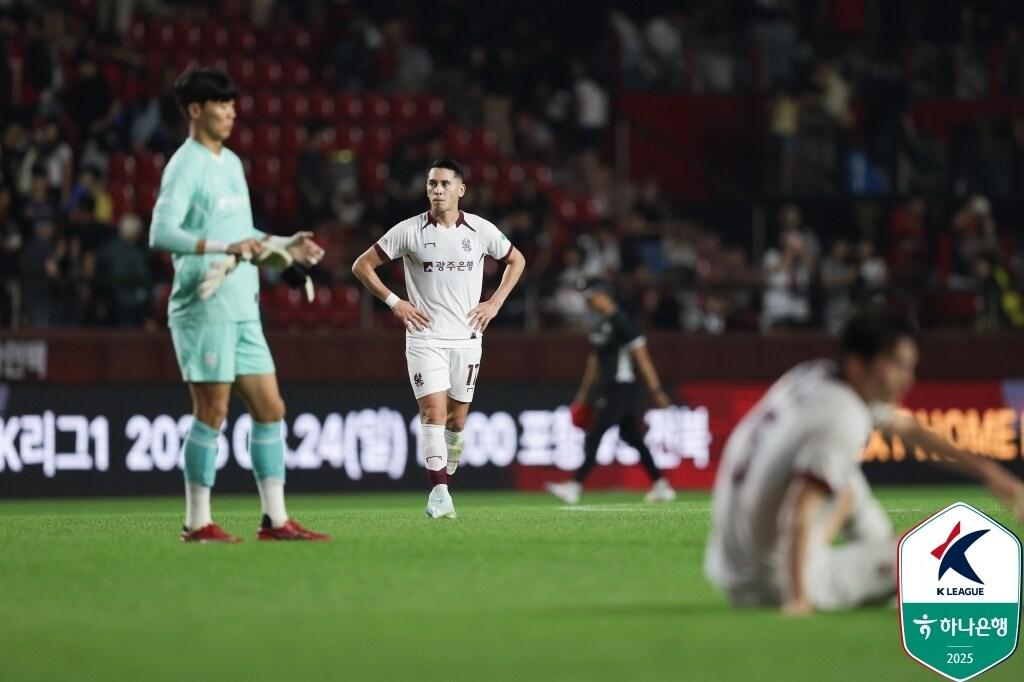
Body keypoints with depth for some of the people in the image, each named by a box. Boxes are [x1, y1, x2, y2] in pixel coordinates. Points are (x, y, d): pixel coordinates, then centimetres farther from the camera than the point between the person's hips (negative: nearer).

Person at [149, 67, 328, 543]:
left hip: (242, 310, 9)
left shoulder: (231, 163, 17)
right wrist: (224, 247, -32)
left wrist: (286, 246, 18)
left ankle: (274, 519, 11)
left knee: (270, 409, 7)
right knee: (212, 411, -6)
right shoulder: (186, 166, -10)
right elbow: (161, 233, -22)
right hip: (204, 307, -9)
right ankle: (197, 523, 0)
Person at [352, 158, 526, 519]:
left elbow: (516, 260, 17)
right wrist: (394, 302, -6)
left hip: (467, 337, 2)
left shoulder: (481, 230, 1)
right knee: (434, 412, -15)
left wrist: (495, 302, 6)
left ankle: (444, 475, 26)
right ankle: (439, 493, -17)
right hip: (425, 337, -2)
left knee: (457, 418, 7)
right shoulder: (409, 231, -4)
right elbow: (362, 265, 3)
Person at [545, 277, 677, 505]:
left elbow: (642, 358, -16)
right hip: (607, 390, 10)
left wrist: (656, 390, -18)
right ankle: (661, 486, 17)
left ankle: (575, 487, -13)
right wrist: (584, 393, 25)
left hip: (621, 389, -10)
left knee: (594, 436, -11)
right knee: (633, 438, 12)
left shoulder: (620, 321, -14)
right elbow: (594, 361, 24)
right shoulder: (601, 324, 15)